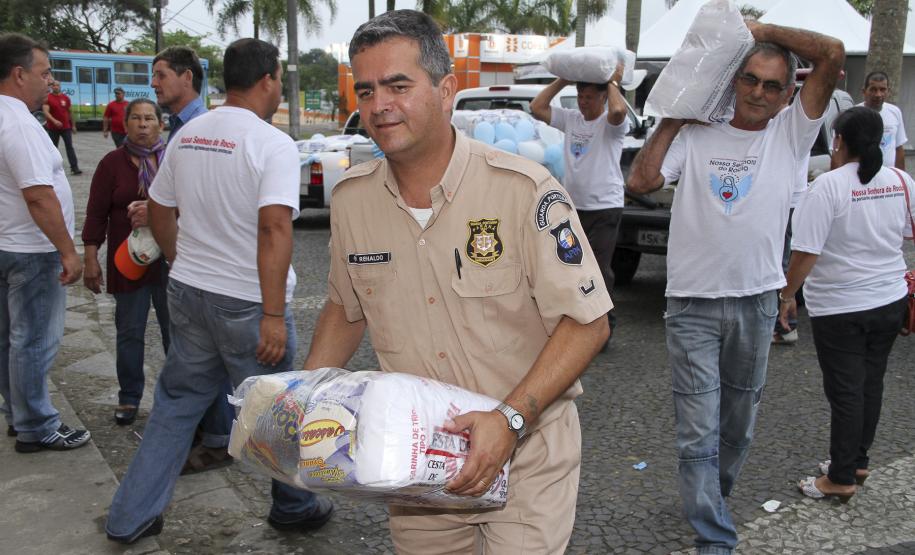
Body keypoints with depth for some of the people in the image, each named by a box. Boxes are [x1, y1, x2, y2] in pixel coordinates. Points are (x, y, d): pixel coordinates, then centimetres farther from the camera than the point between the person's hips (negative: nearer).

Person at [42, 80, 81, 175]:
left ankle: (74, 167, -12)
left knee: (70, 147, -7)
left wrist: (73, 125, 16)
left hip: (66, 127, 2)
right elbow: (46, 112, -16)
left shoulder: (65, 98, 7)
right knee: (53, 148, 8)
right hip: (53, 128, -2)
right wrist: (54, 121, -32)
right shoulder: (47, 98, -4)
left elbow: (70, 112, 16)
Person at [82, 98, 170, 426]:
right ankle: (129, 398, 22)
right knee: (130, 332, 8)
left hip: (169, 260, 1)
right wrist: (90, 258, -4)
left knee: (174, 328, 9)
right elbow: (96, 214, -1)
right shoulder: (113, 162, 0)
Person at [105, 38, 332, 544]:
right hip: (248, 302, -6)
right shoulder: (273, 145, -15)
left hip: (188, 293, 6)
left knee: (176, 403, 18)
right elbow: (274, 228, -25)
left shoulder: (186, 136, 7)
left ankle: (131, 516, 25)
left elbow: (158, 212, 15)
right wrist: (274, 315, -24)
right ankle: (295, 508, 29)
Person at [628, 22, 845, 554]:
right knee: (698, 431, -3)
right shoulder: (695, 136, 0)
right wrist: (673, 119, -4)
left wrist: (760, 29, -3)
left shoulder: (791, 133, 1)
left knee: (739, 422, 18)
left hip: (757, 305, 2)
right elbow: (640, 180, -11)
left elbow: (833, 54, -7)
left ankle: (710, 495, 42)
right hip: (694, 305, -2)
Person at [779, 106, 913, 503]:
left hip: (839, 307, -6)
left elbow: (805, 254, -21)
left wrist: (787, 296, -9)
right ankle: (857, 462, 31)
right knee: (871, 383, 17)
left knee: (845, 391, 3)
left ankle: (841, 478, 13)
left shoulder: (829, 185, -19)